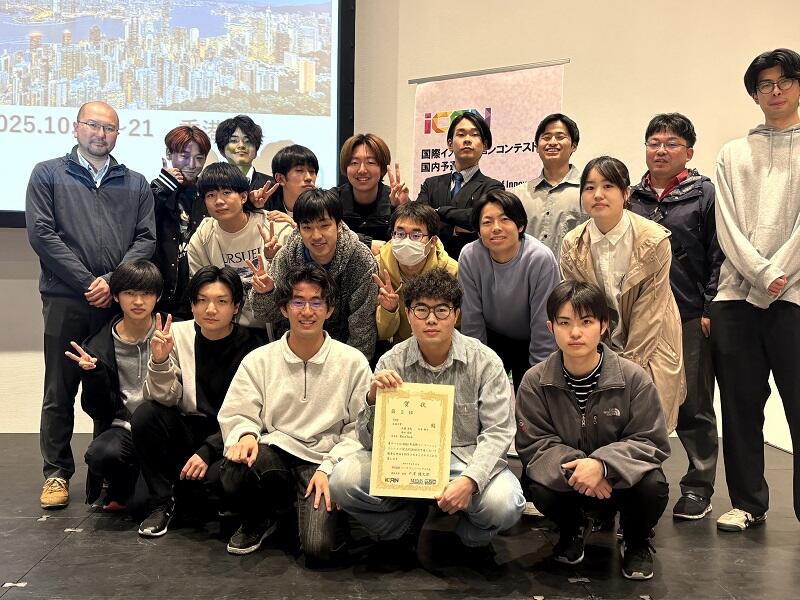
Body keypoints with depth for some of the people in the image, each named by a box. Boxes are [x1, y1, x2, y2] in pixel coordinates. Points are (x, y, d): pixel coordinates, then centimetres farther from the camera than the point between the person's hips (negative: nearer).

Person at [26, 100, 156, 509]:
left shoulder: (135, 183, 14)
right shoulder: (48, 175, 8)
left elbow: (146, 239, 5)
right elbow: (41, 233, -3)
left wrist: (112, 282, -9)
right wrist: (87, 282, -9)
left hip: (119, 300, 2)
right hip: (66, 299, -2)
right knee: (60, 390, 4)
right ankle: (57, 473, 15)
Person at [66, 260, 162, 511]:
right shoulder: (99, 345, 2)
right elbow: (99, 411, 2)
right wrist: (93, 374, -16)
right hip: (123, 427, 2)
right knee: (100, 454, -31)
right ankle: (125, 487, 4)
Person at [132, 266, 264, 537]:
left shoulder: (250, 347, -11)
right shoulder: (178, 334, -3)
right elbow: (164, 399, -7)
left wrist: (207, 451, -19)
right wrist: (160, 361, -25)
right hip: (187, 431, 3)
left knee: (210, 477, -31)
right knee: (146, 414, -24)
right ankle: (161, 502, -6)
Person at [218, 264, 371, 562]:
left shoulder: (353, 362, 2)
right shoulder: (259, 360, 7)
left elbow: (361, 427, 0)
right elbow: (235, 414, 4)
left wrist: (329, 468, -12)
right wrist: (245, 434, -19)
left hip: (324, 462, -2)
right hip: (274, 455, 2)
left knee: (318, 548, -25)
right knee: (236, 469, -33)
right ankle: (259, 518, 4)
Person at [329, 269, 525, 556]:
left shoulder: (485, 361, -7)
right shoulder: (391, 362, -2)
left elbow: (498, 432, -10)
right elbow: (369, 440, 0)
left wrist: (469, 479, -28)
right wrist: (374, 399, -22)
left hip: (467, 460, -1)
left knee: (503, 504, -31)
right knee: (342, 480, -22)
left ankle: (467, 535, 6)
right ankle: (413, 525, 4)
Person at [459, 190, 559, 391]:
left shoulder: (541, 259, -25)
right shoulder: (469, 257, -19)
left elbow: (544, 328, -19)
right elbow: (471, 322, -10)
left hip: (530, 342, -1)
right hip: (492, 338, 2)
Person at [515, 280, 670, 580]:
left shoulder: (633, 378, -14)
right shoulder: (535, 382, -10)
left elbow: (651, 442, -13)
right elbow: (533, 443, -10)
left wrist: (602, 464, -31)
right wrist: (573, 466, -30)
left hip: (621, 477, 0)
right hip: (565, 478, 1)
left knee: (653, 486, -32)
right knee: (541, 490, -31)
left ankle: (637, 541, 7)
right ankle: (573, 529, 10)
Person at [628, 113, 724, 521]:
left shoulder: (704, 193, 2)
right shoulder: (631, 197, 12)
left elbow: (718, 255, -3)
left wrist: (711, 310, -9)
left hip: (690, 318, -3)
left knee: (693, 406, 6)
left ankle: (698, 487, 18)